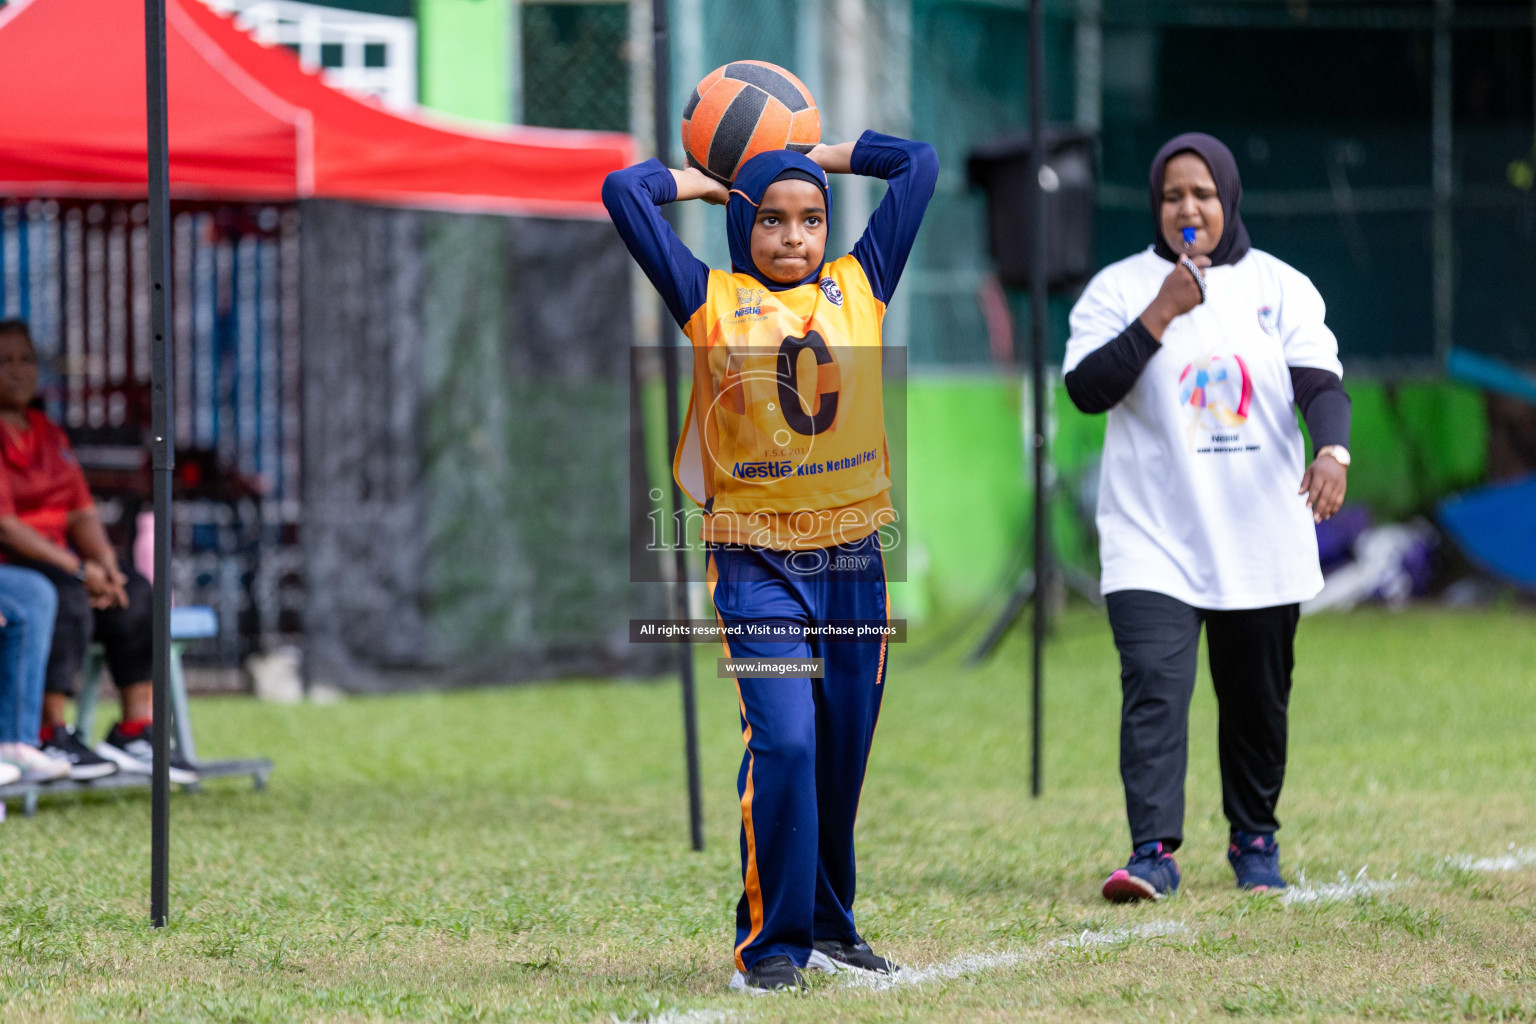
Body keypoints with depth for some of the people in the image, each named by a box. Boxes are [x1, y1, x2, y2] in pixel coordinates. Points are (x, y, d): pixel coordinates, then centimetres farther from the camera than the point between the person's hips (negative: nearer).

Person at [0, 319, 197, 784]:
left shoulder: (48, 436, 17)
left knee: (137, 595, -13)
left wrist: (105, 564, -8)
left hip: (59, 557, 8)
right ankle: (52, 735, -31)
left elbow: (82, 513, 13)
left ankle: (136, 729, -15)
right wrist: (77, 570, -19)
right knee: (68, 597, -34)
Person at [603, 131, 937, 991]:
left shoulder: (860, 287, 9)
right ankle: (771, 942, -8)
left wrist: (818, 158, 20)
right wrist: (698, 181, 13)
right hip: (759, 568, -3)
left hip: (854, 564, 4)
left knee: (843, 754, 9)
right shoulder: (713, 301, 2)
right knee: (784, 740, -15)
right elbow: (625, 193, -3)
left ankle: (829, 926, 23)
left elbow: (919, 164, 15)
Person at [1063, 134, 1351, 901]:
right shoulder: (1119, 288, 1)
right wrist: (1159, 316, -18)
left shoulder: (1281, 288, 6)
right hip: (1152, 539, -2)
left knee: (1258, 703, 9)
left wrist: (1332, 450, -26)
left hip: (1260, 543, 2)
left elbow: (1320, 382, -5)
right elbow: (1086, 389, -10)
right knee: (1154, 688, -17)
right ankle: (1154, 852, -22)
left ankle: (1254, 840, 27)